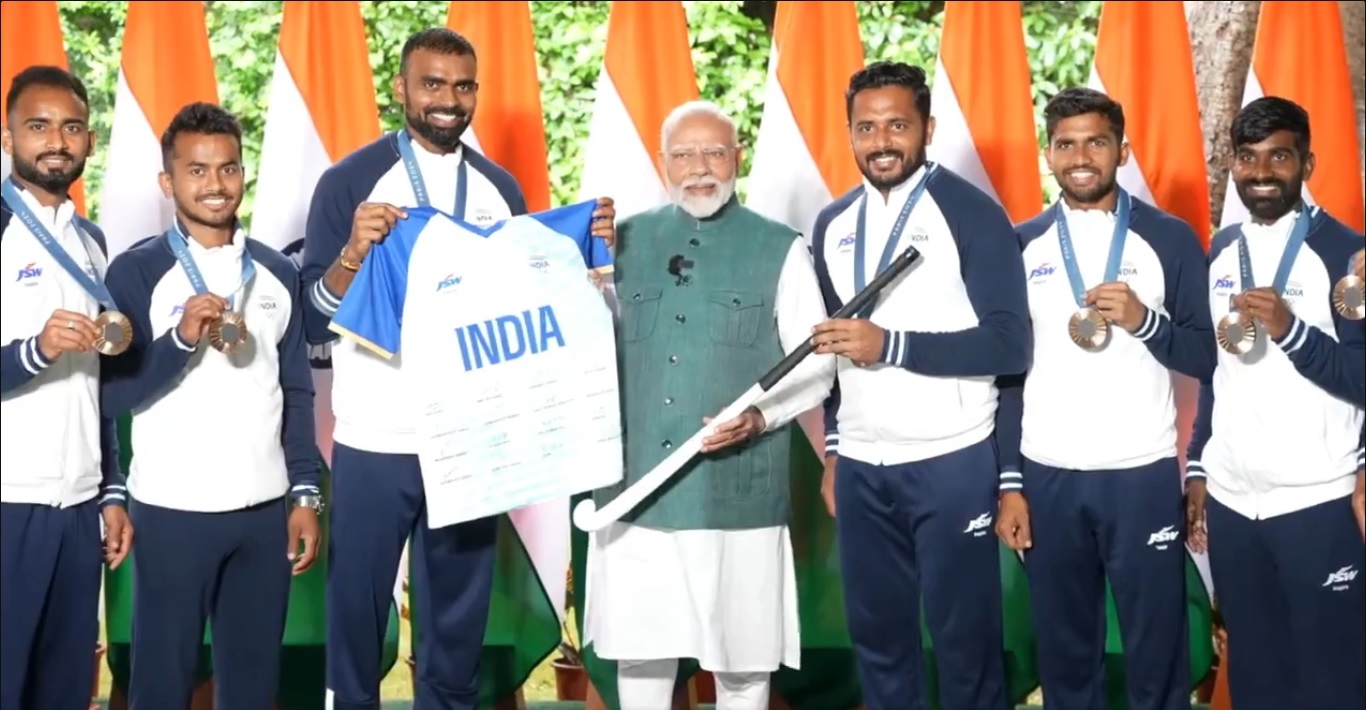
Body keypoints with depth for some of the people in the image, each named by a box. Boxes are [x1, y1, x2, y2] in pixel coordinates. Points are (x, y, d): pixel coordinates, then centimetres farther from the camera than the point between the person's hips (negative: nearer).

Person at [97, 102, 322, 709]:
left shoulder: (277, 273, 9)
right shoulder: (137, 272, -4)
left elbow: (297, 392, 11)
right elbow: (114, 394, -9)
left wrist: (305, 494, 6)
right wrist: (183, 339, -23)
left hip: (265, 508, 4)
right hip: (173, 509, -3)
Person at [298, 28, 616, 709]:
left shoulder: (500, 187, 8)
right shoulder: (350, 181, -4)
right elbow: (313, 321, -8)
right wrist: (354, 253, -25)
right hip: (376, 442, -3)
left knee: (459, 616, 14)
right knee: (357, 609, 8)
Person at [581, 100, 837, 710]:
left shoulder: (780, 249, 0)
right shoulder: (625, 241, 9)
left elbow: (817, 365, -1)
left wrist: (759, 417, -17)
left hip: (737, 491, -2)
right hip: (635, 485, 3)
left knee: (741, 649, 8)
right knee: (638, 644, 10)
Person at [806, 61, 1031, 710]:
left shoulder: (971, 214, -8)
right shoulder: (832, 225, 10)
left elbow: (1009, 344, -15)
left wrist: (891, 345, -23)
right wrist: (832, 450, 16)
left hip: (951, 463, -5)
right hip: (861, 468, 5)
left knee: (964, 637, 4)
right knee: (876, 634, 13)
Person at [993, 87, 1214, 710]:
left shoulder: (1170, 239, 1)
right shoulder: (1021, 245, 6)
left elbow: (1205, 358, 1)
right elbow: (1008, 370, 7)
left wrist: (1144, 320, -18)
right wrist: (1008, 482, 3)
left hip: (1143, 474, -2)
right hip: (1046, 476, 2)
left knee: (1156, 650, 4)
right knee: (1063, 650, 11)